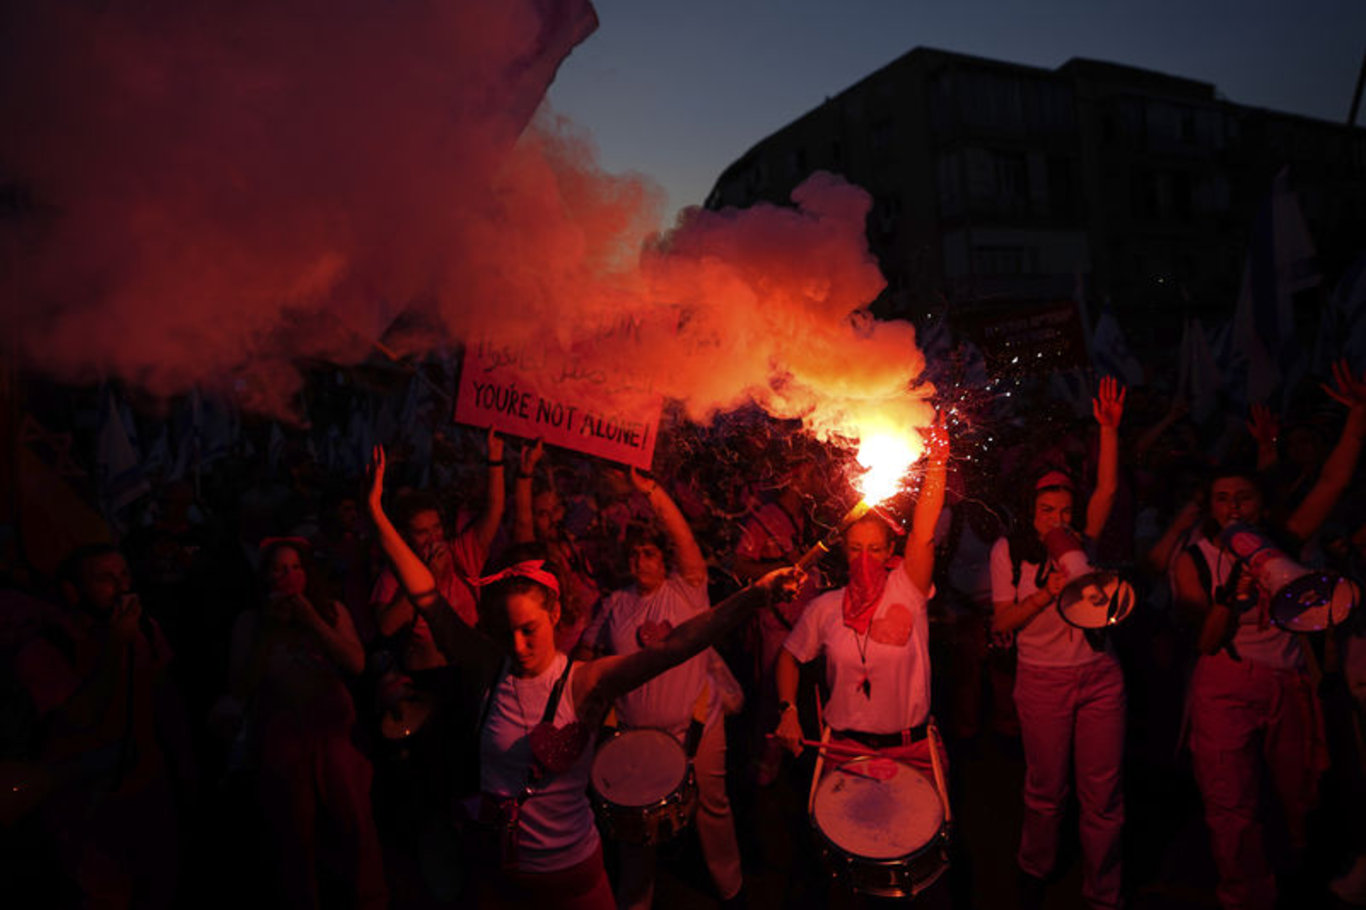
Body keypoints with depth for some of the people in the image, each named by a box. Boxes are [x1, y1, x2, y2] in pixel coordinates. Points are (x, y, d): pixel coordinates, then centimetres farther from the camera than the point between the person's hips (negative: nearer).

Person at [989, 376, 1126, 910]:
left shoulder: (1082, 543, 7)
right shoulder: (1009, 550, 1)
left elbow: (1106, 491, -8)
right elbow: (1002, 621, -2)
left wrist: (1109, 428, -17)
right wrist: (1048, 592, -16)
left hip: (1099, 675, 2)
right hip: (1043, 680, -2)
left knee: (1104, 794, 5)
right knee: (1046, 789, 8)